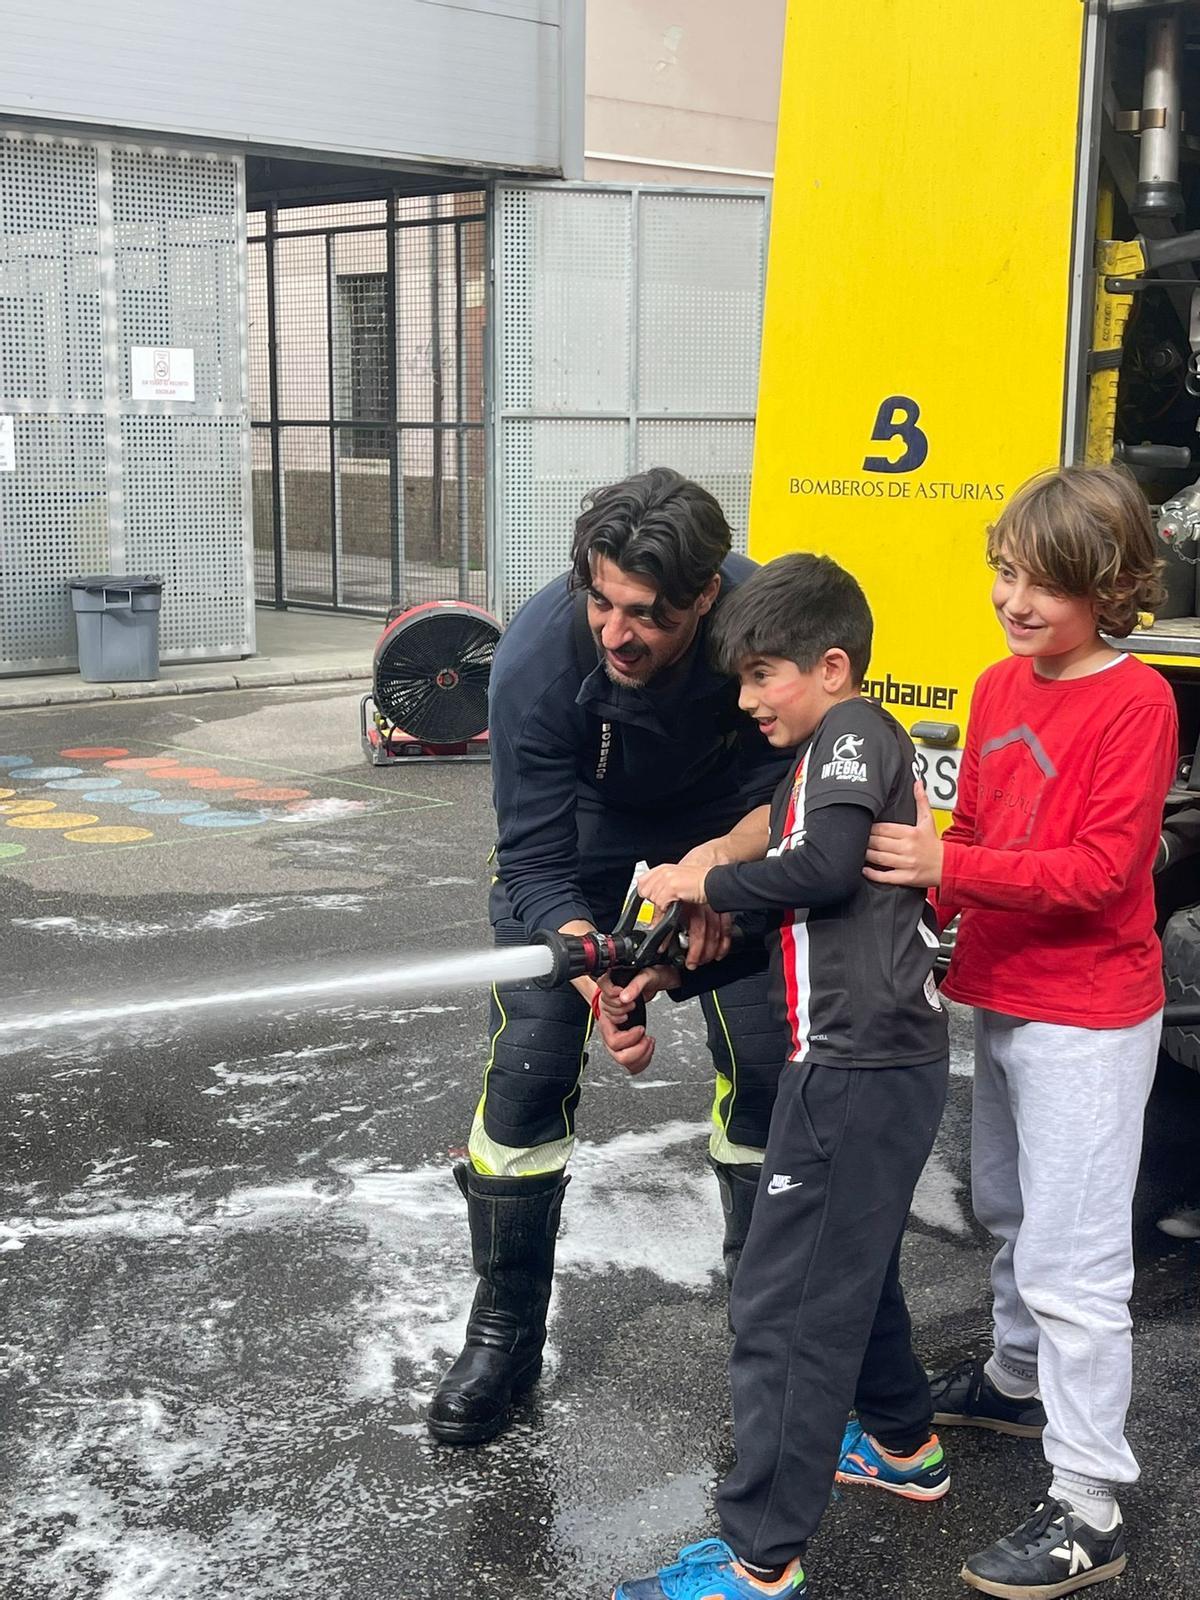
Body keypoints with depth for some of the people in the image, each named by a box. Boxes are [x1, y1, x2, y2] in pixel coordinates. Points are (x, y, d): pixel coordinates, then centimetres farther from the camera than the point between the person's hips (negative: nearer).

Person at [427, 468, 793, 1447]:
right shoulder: (538, 656, -35)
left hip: (725, 832, 1)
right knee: (529, 1068, -8)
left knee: (767, 1062, -2)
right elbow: (537, 861, -30)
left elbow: (788, 786, -20)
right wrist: (597, 973, -46)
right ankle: (504, 1332, 9)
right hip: (574, 834, -1)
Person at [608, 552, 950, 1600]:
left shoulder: (856, 731, -9)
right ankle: (902, 1443, 46)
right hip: (881, 1056, 11)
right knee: (850, 1268, 27)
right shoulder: (822, 761, 20)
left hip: (861, 1067, -11)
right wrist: (666, 980, 10)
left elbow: (825, 866, -25)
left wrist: (705, 882, -11)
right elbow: (781, 926, 19)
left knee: (786, 1306, -6)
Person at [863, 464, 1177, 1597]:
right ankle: (1017, 1380, 47)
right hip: (1002, 995, 8)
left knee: (1071, 1258, -5)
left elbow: (1101, 868, -23)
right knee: (1008, 1209, 25)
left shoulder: (1134, 702, -17)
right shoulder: (1002, 685, 6)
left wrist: (950, 866, -30)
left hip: (1087, 1016, -8)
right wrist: (930, 901, -4)